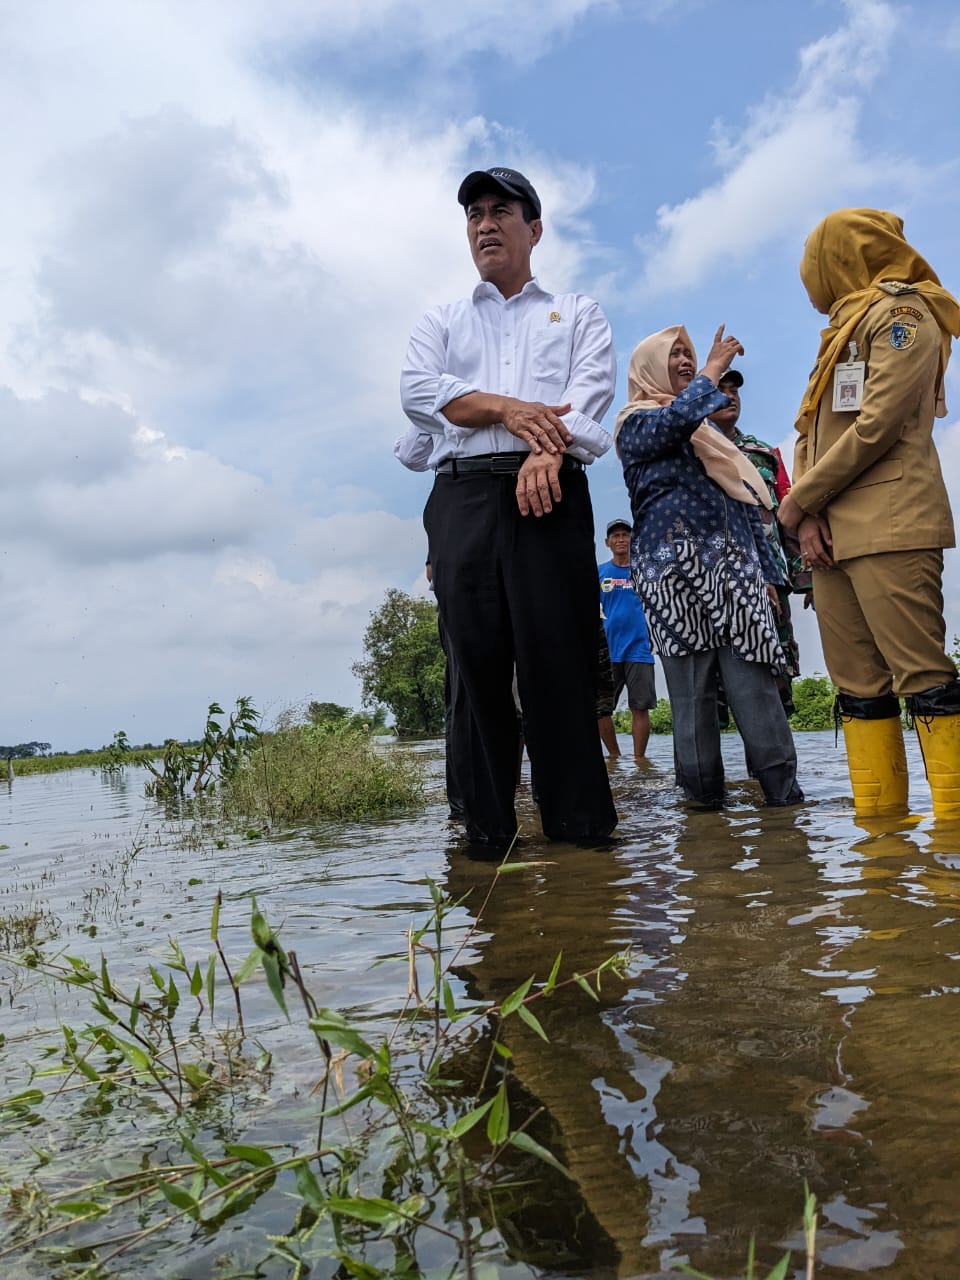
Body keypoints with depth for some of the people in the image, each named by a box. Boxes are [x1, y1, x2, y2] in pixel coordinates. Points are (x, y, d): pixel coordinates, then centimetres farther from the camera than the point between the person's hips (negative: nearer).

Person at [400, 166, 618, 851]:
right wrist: (506, 410, -8)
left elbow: (591, 392, 3)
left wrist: (546, 449, -17)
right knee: (477, 659, -6)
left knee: (558, 657, -11)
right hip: (463, 495, 2)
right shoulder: (442, 322, 27)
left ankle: (582, 824, -6)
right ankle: (489, 833, -2)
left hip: (550, 493, -1)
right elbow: (418, 390, 7)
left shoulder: (578, 313, 23)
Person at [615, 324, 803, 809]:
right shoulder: (637, 422, 10)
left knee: (754, 678, -6)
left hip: (733, 569, 5)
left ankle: (782, 787, -9)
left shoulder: (709, 429, 29)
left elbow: (744, 500, 25)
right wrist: (713, 370, -3)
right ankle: (704, 794, -2)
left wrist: (765, 570, 18)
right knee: (691, 686, -6)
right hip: (676, 572, -5)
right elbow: (672, 420, -17)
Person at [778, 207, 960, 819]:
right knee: (860, 686, 4)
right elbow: (809, 433, 18)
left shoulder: (901, 314, 1)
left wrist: (799, 499, -7)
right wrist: (809, 514, 1)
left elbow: (878, 425, -13)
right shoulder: (842, 333, 27)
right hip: (834, 534, 8)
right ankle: (878, 816, 7)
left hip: (890, 529, -8)